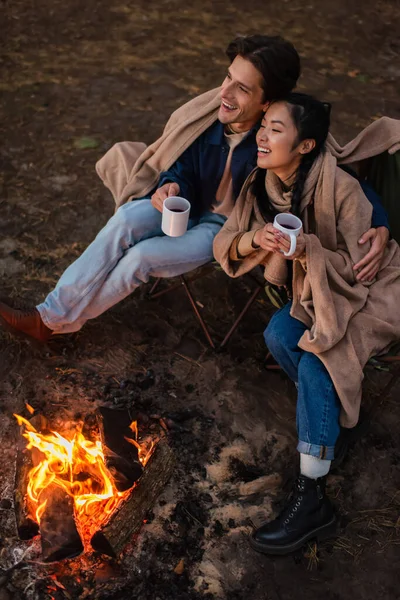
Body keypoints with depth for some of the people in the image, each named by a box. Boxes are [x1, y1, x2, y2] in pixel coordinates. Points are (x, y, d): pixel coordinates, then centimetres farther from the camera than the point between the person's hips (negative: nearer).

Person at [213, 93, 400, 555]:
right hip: (317, 290, 6)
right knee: (279, 335, -19)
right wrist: (250, 240, -31)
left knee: (315, 362, -23)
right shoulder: (263, 184, -9)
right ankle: (330, 407, 10)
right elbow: (224, 244, -8)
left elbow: (361, 265, -22)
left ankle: (312, 499, -16)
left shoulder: (341, 189, -27)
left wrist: (306, 248, -39)